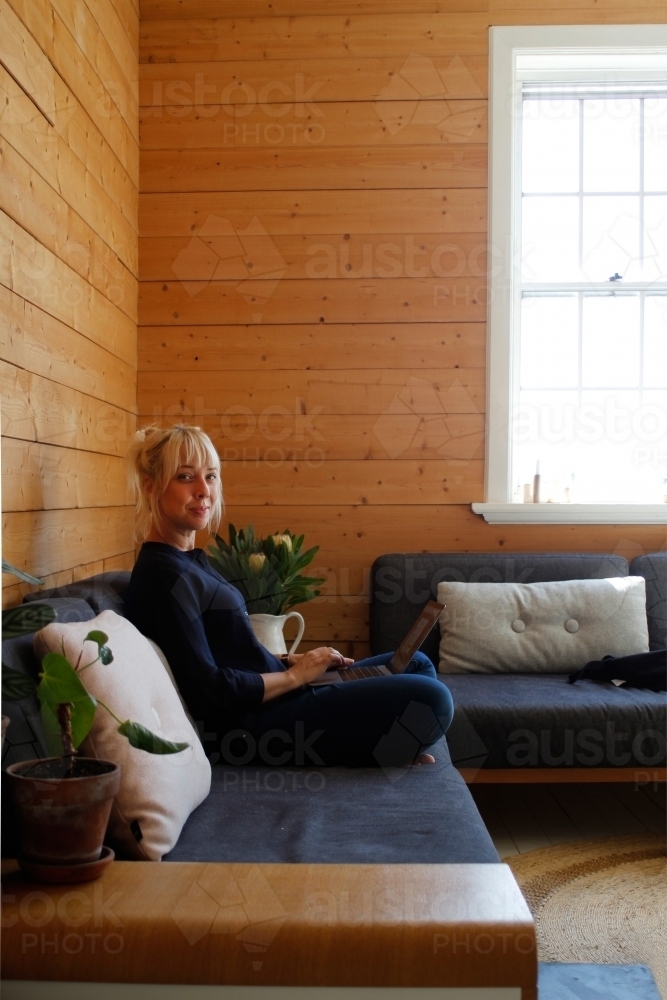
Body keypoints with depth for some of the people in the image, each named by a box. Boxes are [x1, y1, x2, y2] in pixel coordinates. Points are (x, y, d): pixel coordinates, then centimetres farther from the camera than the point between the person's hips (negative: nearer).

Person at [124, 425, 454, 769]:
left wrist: (293, 660, 3)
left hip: (273, 696, 10)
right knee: (430, 699, -17)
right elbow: (207, 691, -22)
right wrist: (296, 674, -12)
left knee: (416, 664, 17)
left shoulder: (192, 558, 12)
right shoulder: (162, 573, -18)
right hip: (248, 727, -10)